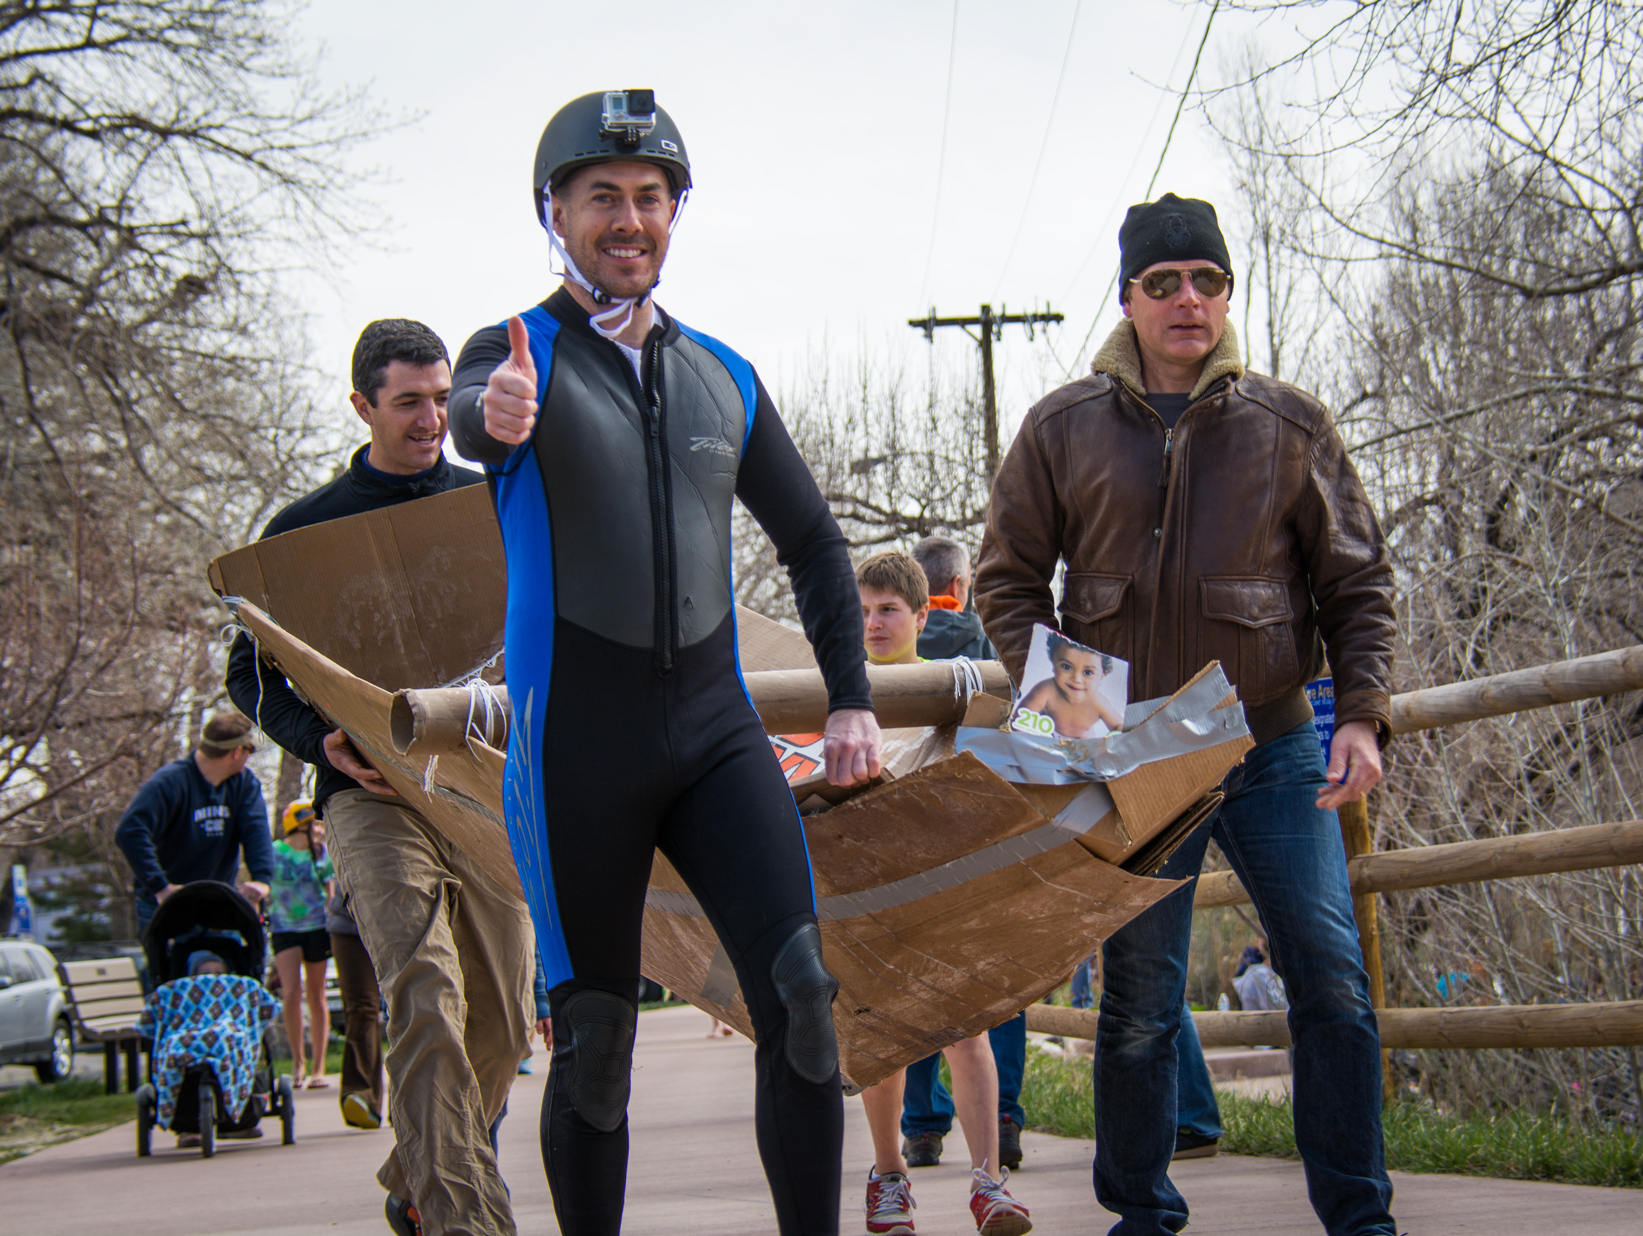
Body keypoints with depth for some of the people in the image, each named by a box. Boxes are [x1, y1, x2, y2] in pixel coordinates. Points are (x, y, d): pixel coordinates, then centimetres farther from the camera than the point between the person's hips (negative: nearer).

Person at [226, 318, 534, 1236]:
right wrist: (323, 743, -9)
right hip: (374, 791, -3)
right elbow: (255, 672, 9)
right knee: (427, 995, -22)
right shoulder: (307, 529, 7)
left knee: (502, 1023, 6)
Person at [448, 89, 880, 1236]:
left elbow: (813, 539, 22)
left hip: (717, 726, 3)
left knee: (801, 994, -12)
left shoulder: (723, 376, 13)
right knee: (596, 1040, 0)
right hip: (575, 743, -3)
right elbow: (470, 413, -26)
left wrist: (852, 699, 12)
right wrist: (494, 411, -51)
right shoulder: (517, 353, 0)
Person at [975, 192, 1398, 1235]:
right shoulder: (1064, 429, 2)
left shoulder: (1289, 425, 2)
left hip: (1273, 748, 0)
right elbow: (1008, 581, 8)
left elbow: (1359, 582, 6)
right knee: (1139, 1003, 5)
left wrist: (1363, 716, -7)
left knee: (1334, 984, -4)